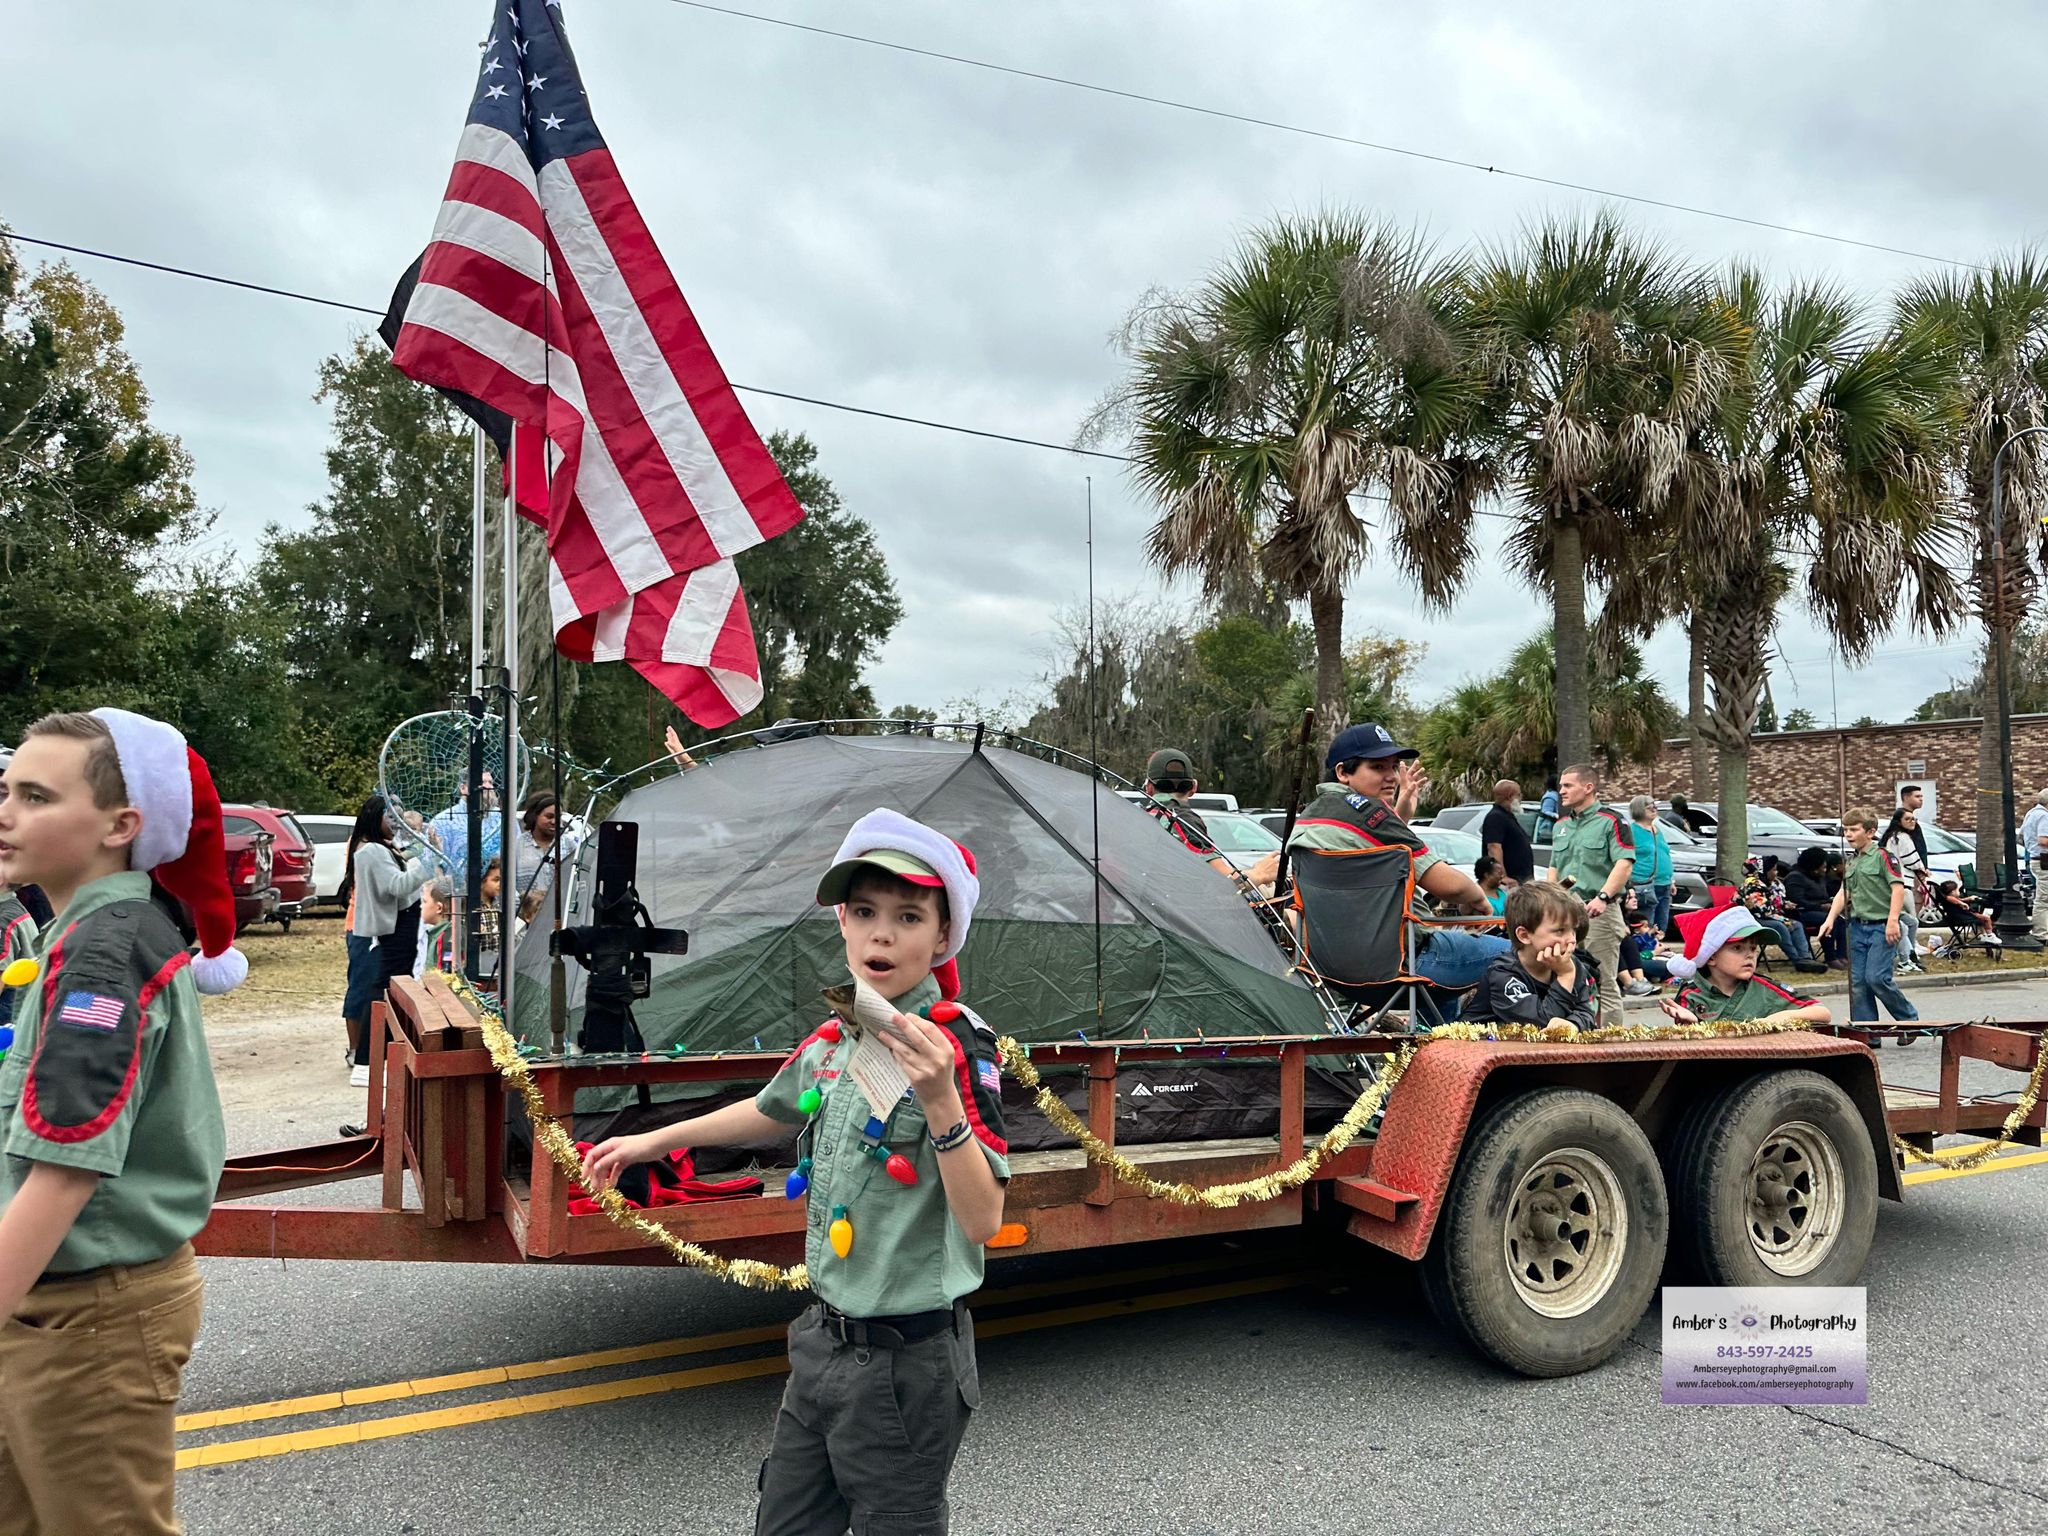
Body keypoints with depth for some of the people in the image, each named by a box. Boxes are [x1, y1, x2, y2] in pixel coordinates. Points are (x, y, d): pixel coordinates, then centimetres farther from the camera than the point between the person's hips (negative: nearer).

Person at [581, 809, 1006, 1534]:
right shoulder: (832, 1039, 0)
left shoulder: (959, 1047, -20)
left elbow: (983, 1222, -25)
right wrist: (648, 1142, 29)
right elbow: (769, 1112, 22)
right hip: (823, 1339, 7)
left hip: (906, 1363, -6)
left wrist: (941, 1102, -39)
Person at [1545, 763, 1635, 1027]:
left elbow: (1624, 863, -14)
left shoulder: (1611, 822, -4)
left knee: (1604, 982, -5)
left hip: (1598, 912, -7)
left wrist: (1603, 897, -25)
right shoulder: (1561, 825, 18)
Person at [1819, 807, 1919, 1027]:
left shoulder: (1883, 856, -8)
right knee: (1857, 982, 4)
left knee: (1876, 977, -15)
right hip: (1857, 927, 8)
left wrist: (1893, 920, -23)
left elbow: (1898, 888, -15)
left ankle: (1909, 1019, 6)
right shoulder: (1851, 861, 15)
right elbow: (1844, 893, 19)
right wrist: (1831, 919, 8)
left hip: (1880, 926, -7)